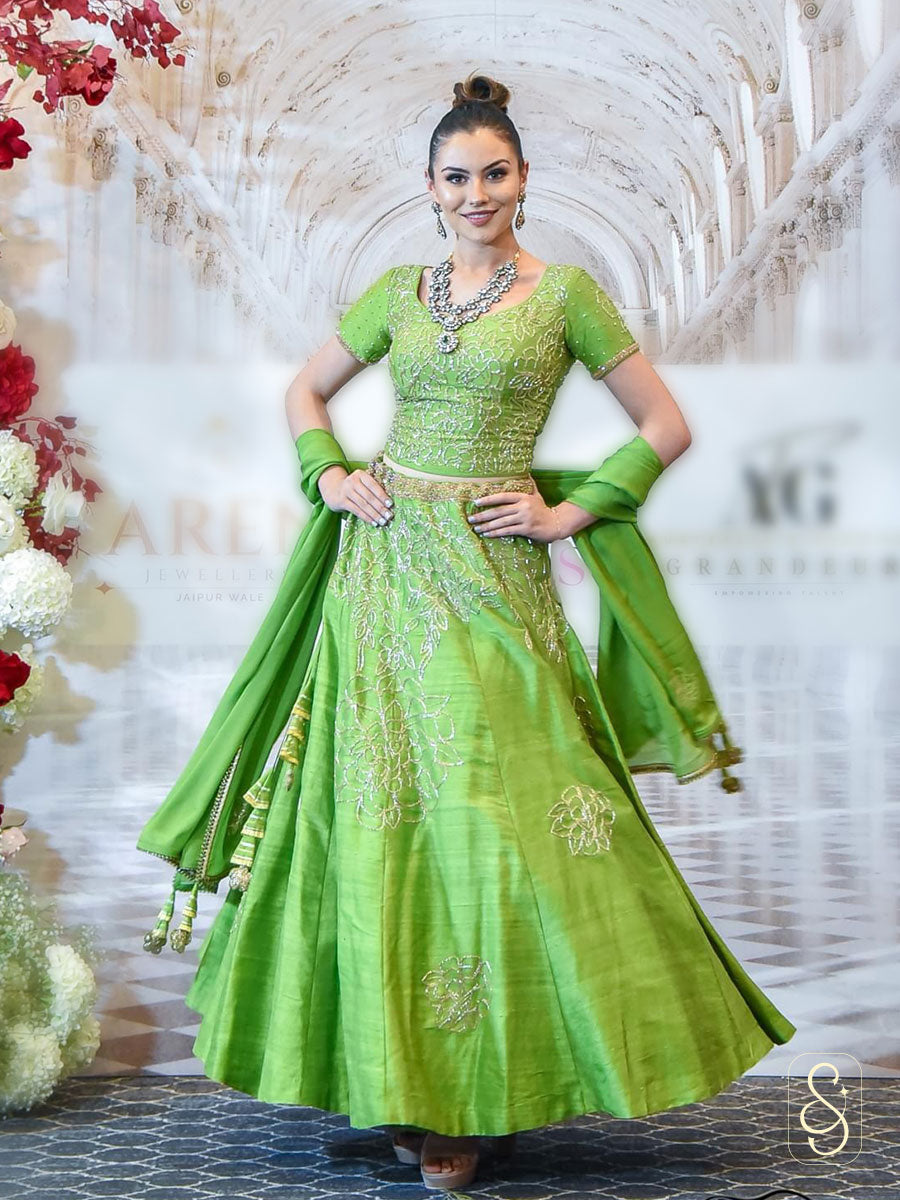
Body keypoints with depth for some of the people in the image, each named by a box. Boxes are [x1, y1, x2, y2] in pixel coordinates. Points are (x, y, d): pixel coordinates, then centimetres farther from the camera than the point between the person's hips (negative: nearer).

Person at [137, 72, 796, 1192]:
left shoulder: (565, 292, 3)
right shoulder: (397, 291, 12)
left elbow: (666, 425, 4)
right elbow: (304, 391, 24)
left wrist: (573, 511, -3)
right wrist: (328, 475, 6)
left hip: (492, 575, -3)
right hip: (384, 566, 3)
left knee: (498, 803, -7)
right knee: (387, 806, 1)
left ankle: (488, 1084, 7)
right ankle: (411, 1081, 14)